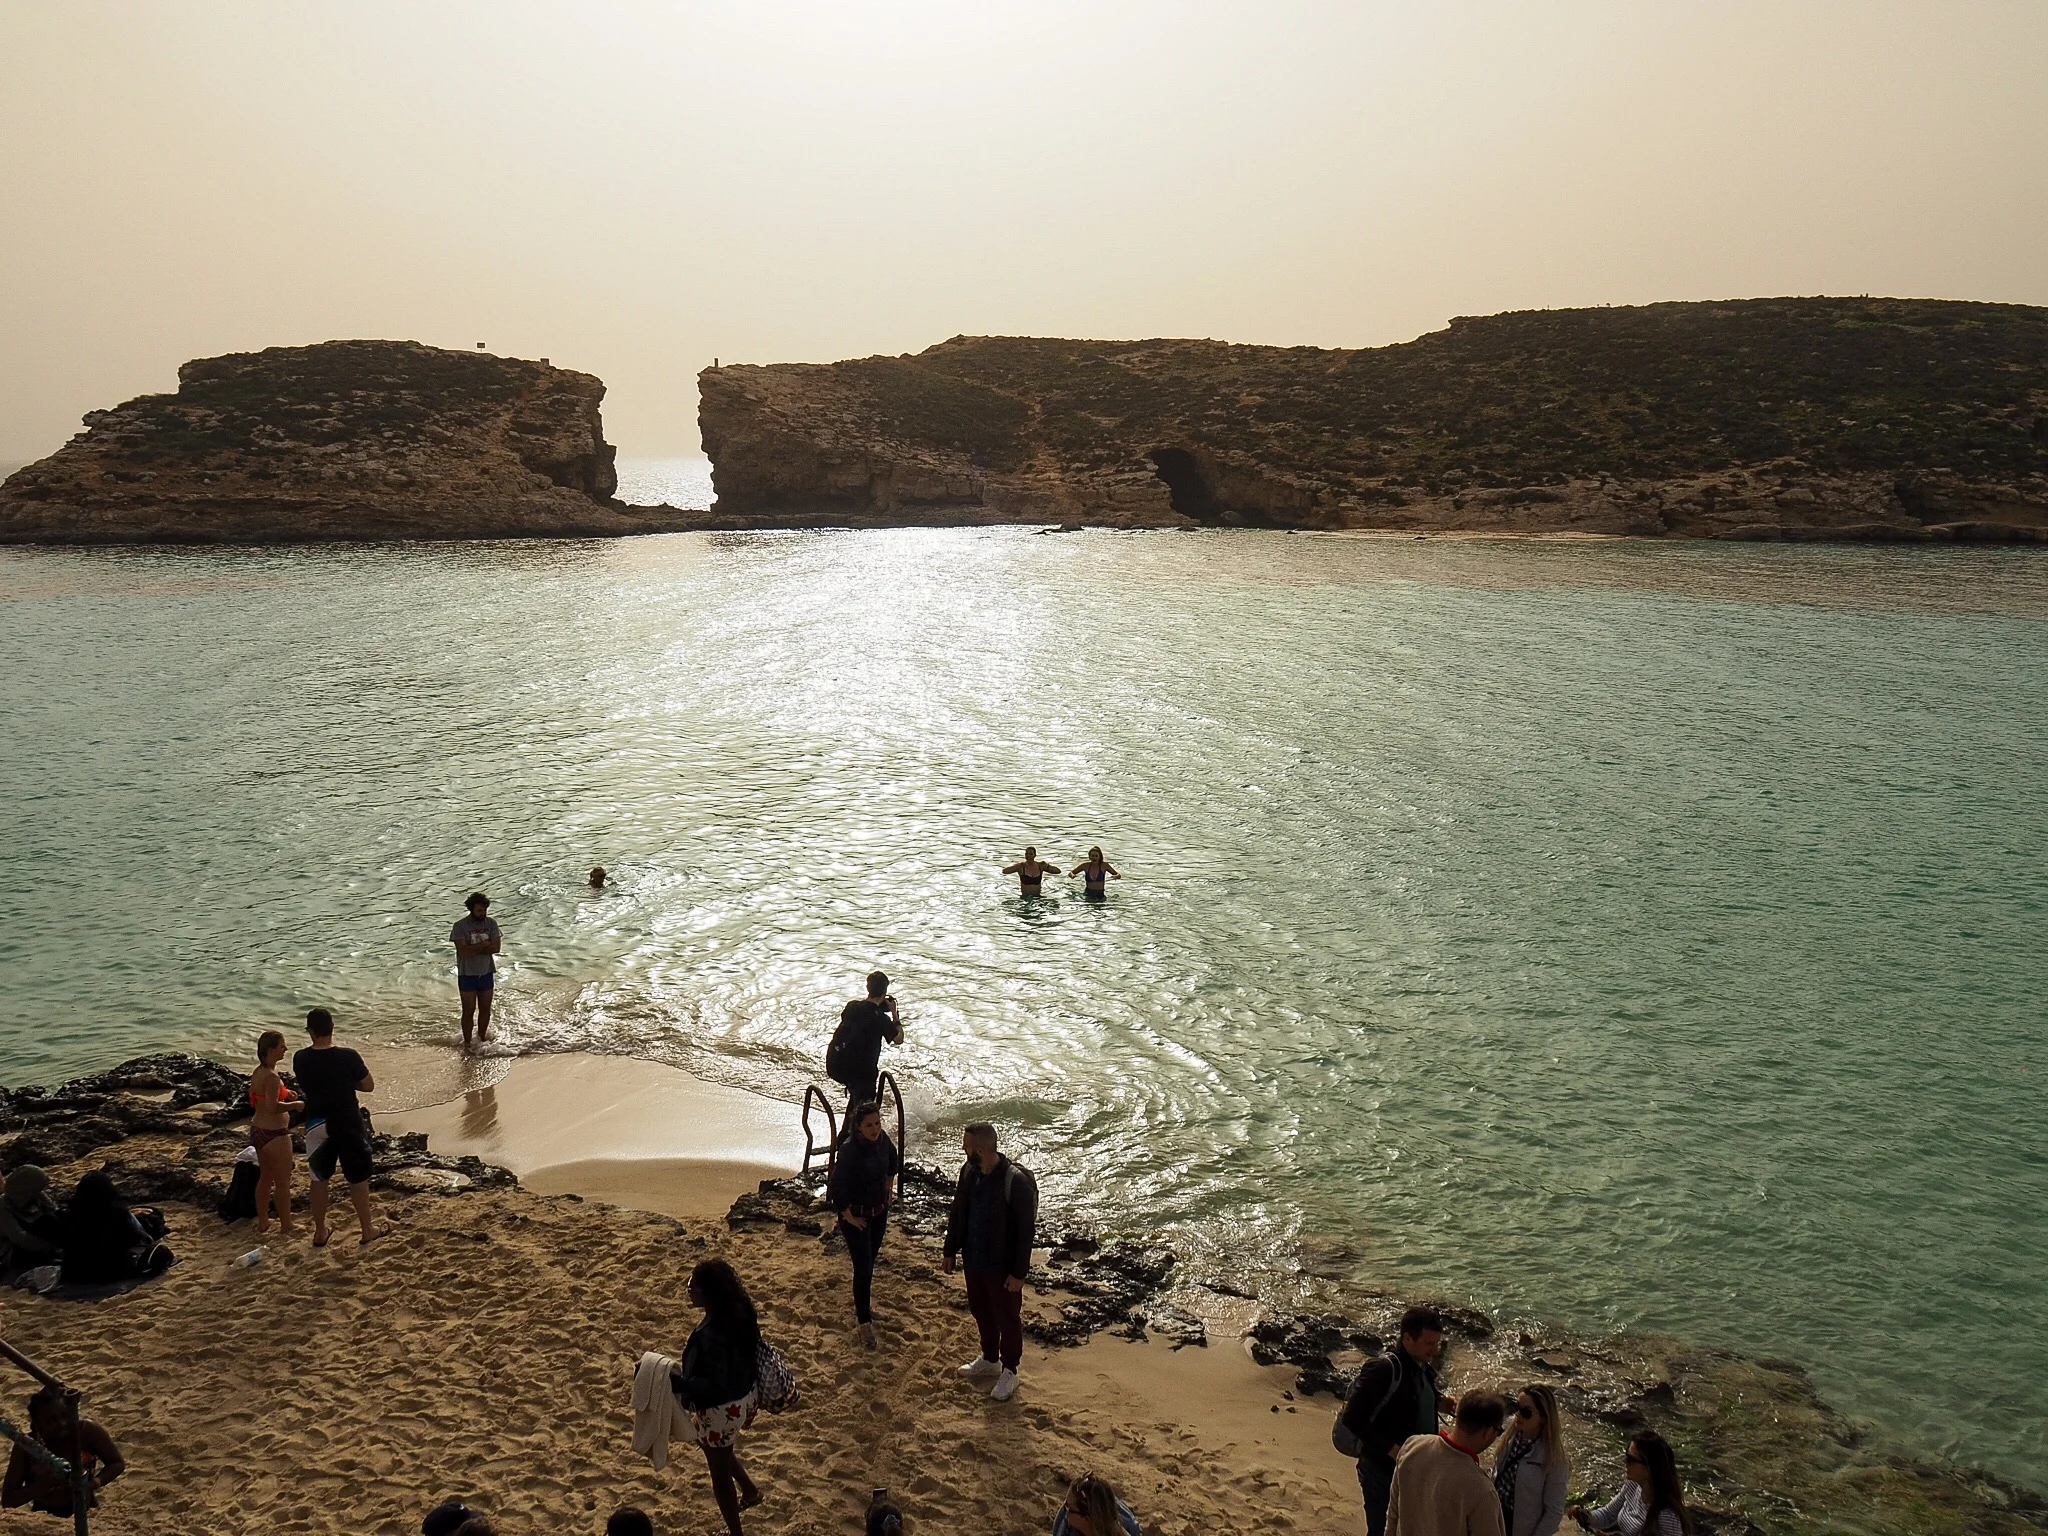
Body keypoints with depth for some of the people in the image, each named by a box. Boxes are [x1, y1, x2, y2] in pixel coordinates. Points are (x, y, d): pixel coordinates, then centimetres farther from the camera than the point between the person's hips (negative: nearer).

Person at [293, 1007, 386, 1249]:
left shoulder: (300, 1060, -10)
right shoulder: (348, 1057, -19)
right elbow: (369, 1086, -7)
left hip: (317, 1127, 3)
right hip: (348, 1126, -3)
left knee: (319, 1179, 19)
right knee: (358, 1178, 13)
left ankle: (320, 1232, 29)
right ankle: (367, 1230, 23)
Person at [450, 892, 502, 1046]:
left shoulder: (491, 924, -1)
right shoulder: (460, 926, -12)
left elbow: (496, 947, -11)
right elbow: (463, 950, -21)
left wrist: (473, 949, -18)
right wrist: (484, 945, -14)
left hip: (486, 973, 4)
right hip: (467, 975, -4)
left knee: (485, 1009, 13)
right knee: (469, 1011, 3)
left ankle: (482, 1039, 30)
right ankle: (467, 1043, 15)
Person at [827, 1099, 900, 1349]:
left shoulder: (882, 1139, -9)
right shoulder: (849, 1149, -29)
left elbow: (894, 1161, 15)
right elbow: (837, 1187, -29)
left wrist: (888, 1188, 14)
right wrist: (848, 1216, -19)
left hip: (879, 1211, 6)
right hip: (856, 1215, -6)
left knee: (869, 1262, 21)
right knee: (863, 1267, -3)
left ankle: (861, 1306, 42)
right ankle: (864, 1321, 9)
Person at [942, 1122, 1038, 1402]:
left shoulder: (1017, 1182, -27)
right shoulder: (969, 1172, -6)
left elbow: (1027, 1230, -20)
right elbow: (958, 1213, 8)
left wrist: (1019, 1273, -17)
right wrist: (950, 1251, 12)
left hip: (1002, 1265, -7)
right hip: (973, 1259, 7)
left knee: (1007, 1318, 11)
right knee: (981, 1311, 23)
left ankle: (1009, 1371, 30)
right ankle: (989, 1359, 45)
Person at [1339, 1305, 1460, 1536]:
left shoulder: (1425, 1367, 0)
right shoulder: (1383, 1369, -25)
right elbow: (1353, 1418, -26)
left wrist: (1441, 1403, -3)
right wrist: (1392, 1450, -25)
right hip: (1383, 1472, -8)